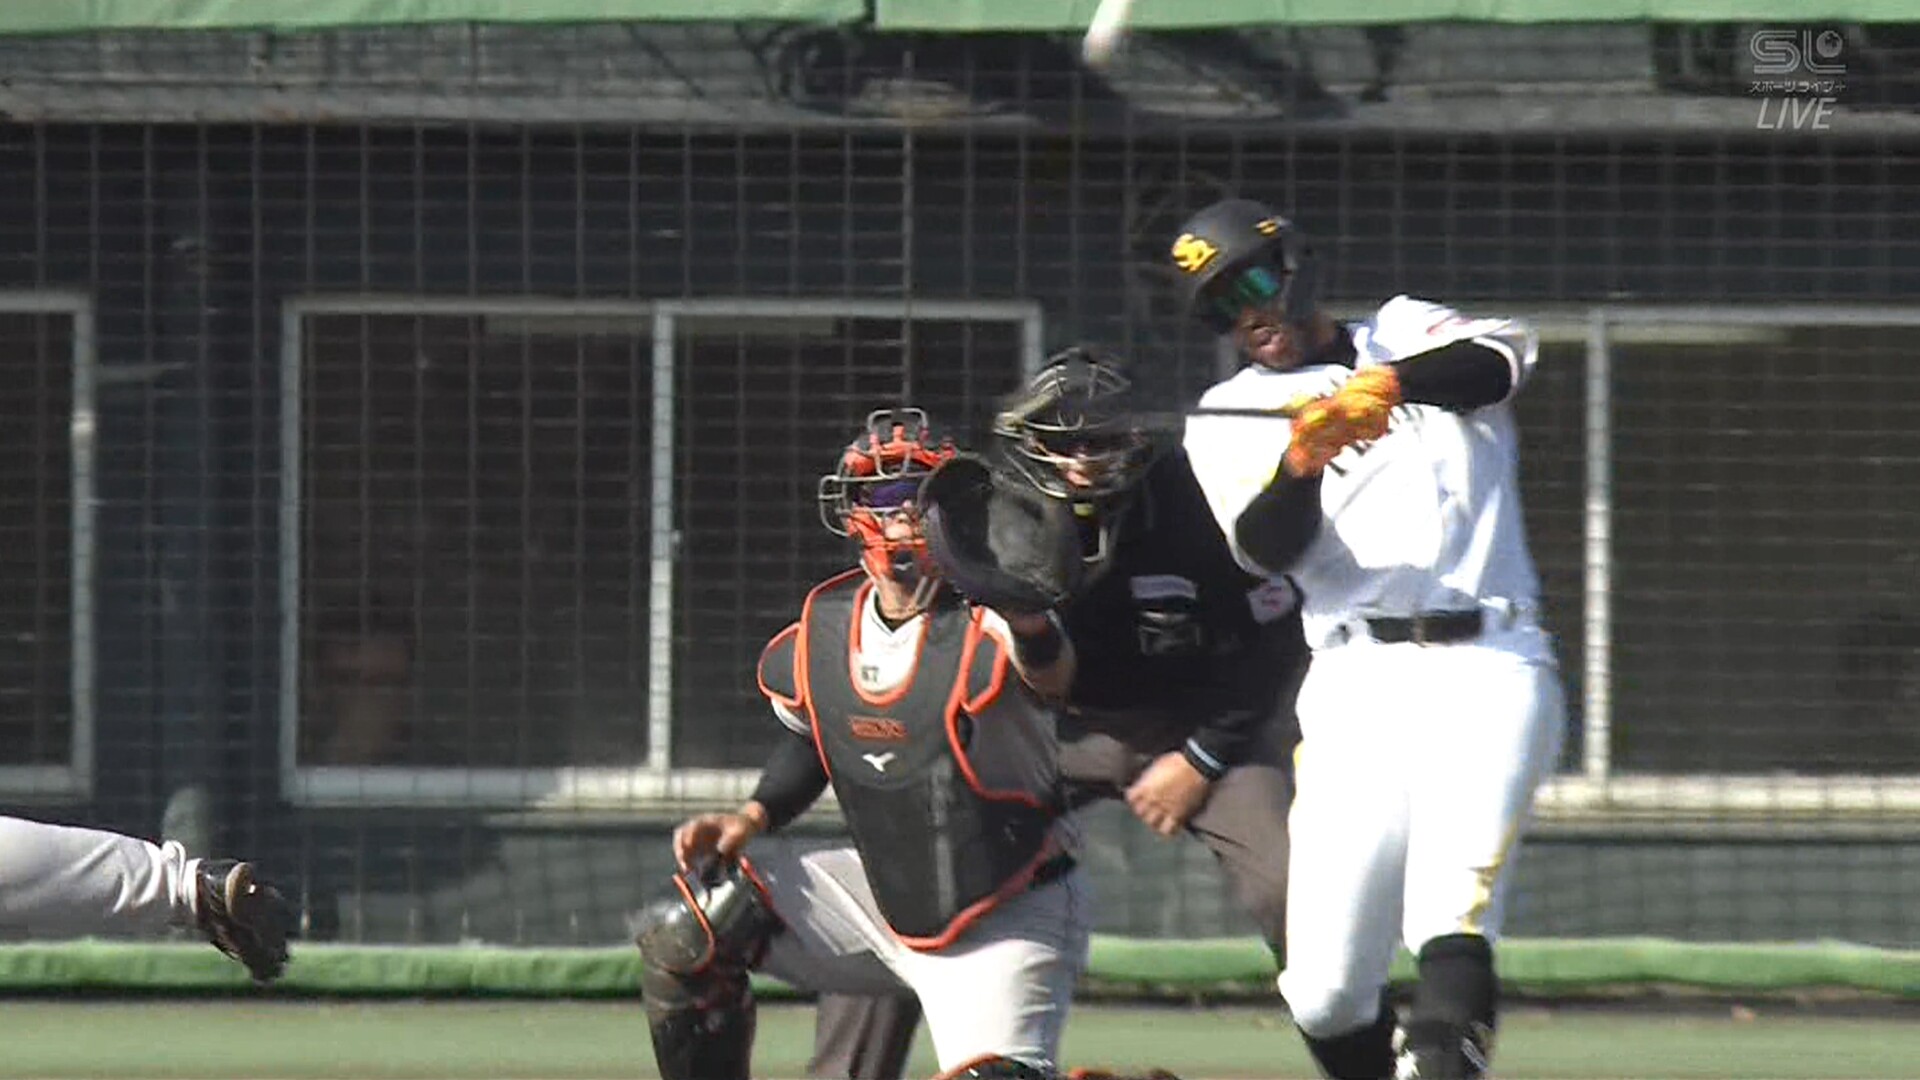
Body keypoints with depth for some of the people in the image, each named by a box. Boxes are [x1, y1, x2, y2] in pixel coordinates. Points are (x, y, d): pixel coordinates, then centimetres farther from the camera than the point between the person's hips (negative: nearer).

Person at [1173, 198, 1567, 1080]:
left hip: (1489, 673, -2)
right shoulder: (1230, 419, 16)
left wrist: (1391, 384, -26)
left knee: (1449, 921, -24)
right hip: (1358, 686, 2)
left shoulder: (1408, 334, 17)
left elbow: (1500, 358, -7)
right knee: (1325, 992, -5)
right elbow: (1268, 546, -3)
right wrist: (1300, 462, -24)